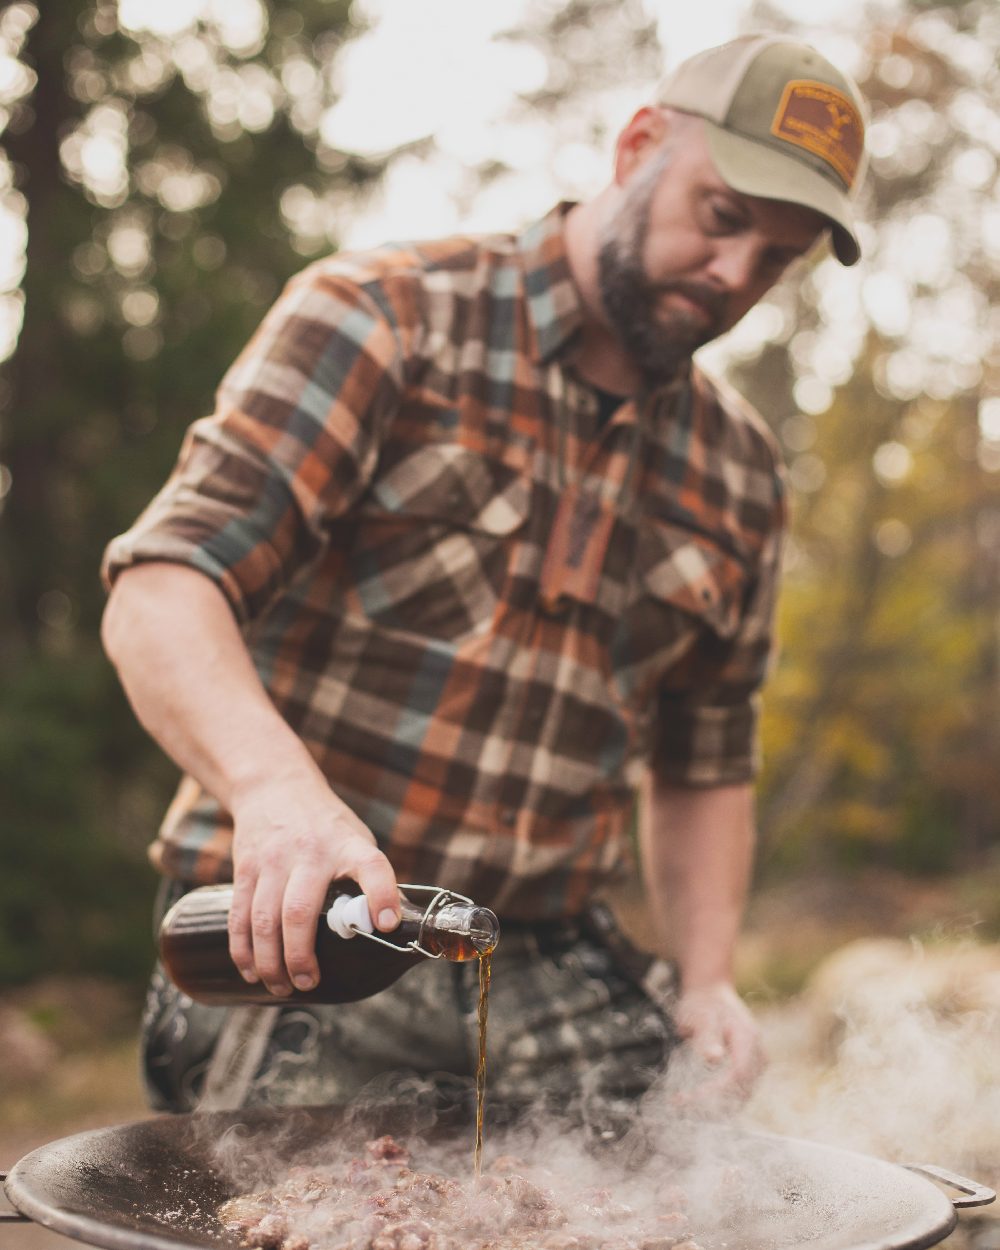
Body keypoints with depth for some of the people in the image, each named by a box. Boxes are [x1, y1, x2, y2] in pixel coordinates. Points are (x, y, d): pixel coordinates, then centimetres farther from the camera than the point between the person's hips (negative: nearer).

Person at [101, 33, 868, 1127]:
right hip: (296, 948, -3)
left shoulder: (738, 472, 13)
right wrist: (275, 785, -35)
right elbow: (162, 596, -16)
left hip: (553, 969, 4)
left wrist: (705, 982, 5)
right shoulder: (381, 318, -4)